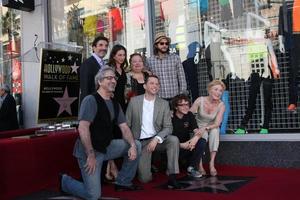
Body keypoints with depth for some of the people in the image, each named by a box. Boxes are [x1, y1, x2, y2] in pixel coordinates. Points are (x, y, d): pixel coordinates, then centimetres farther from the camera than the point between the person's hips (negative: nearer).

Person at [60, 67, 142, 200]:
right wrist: (91, 155, -26)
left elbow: (124, 128, 6)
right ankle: (65, 181, 19)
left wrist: (132, 145, -12)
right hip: (89, 151, -8)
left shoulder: (115, 104, 8)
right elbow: (82, 128, -26)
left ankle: (123, 182, 14)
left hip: (106, 147, 8)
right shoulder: (91, 100, -18)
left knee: (136, 145, 0)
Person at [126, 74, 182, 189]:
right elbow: (126, 125, 2)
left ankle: (172, 177, -22)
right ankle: (140, 165, 25)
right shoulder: (134, 101, -2)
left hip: (157, 140, 2)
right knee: (145, 178, -12)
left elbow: (168, 127, -6)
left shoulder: (164, 104, 0)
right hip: (140, 142, -1)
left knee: (174, 140, -31)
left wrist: (156, 139, -22)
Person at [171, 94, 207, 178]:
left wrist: (196, 138, -31)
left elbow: (198, 131, -7)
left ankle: (192, 167, -7)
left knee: (202, 142, -19)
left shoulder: (189, 115, 1)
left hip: (186, 145, 5)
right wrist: (182, 145, -31)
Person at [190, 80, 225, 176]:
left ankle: (212, 163, -32)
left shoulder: (221, 105, -12)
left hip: (212, 128, 1)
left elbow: (217, 123, -19)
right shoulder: (200, 100, -15)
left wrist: (206, 128, -38)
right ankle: (200, 165, -28)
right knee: (203, 135, -34)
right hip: (199, 128, -1)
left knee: (215, 131, -33)